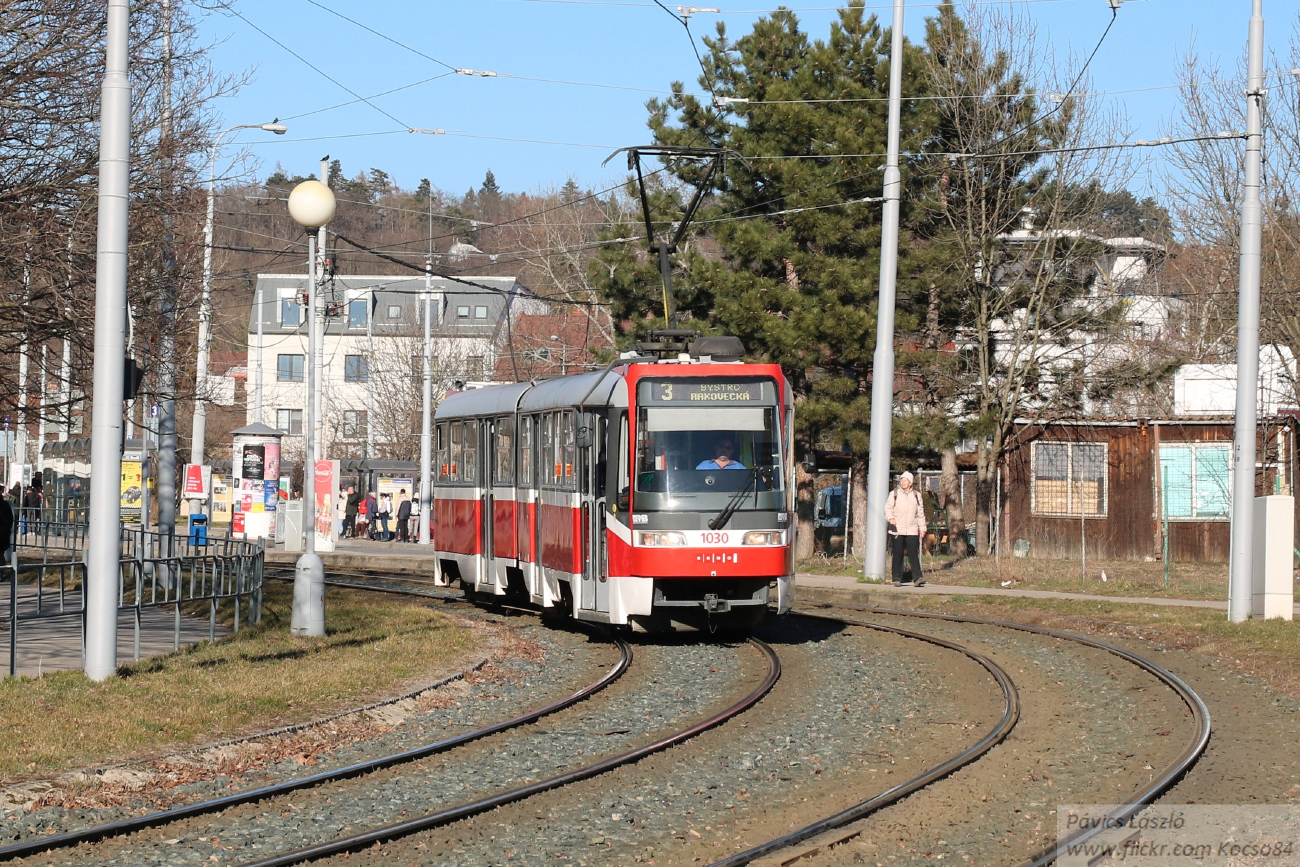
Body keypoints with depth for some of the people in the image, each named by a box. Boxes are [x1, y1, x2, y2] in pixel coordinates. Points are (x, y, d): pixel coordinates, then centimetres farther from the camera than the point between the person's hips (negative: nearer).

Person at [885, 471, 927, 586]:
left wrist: (922, 527, 12)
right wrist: (890, 518, -16)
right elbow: (888, 508, 4)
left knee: (913, 553, -7)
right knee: (898, 554, 0)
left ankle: (917, 577, -11)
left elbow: (920, 513, 16)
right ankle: (897, 578, 6)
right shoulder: (894, 494, 5)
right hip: (897, 529, -1)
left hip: (912, 530, 1)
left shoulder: (916, 495, 11)